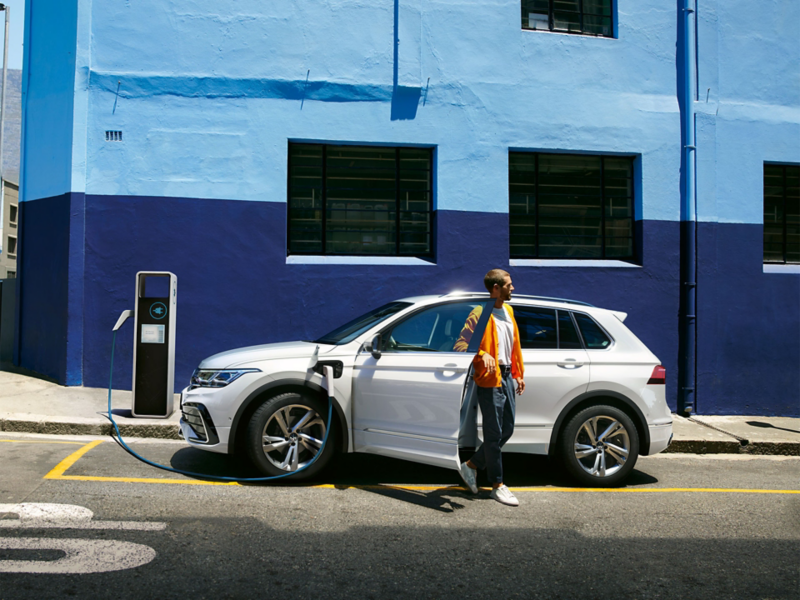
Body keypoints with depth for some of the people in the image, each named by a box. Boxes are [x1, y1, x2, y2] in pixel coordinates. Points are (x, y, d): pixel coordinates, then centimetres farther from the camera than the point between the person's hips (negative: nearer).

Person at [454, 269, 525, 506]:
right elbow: (460, 344, -17)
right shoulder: (480, 313, -12)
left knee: (507, 430, 14)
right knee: (494, 434, 0)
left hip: (506, 376, 9)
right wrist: (482, 354, -33)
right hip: (489, 378, -9)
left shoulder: (508, 311, 14)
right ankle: (497, 485, 11)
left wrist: (518, 374, 18)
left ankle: (471, 465, 27)